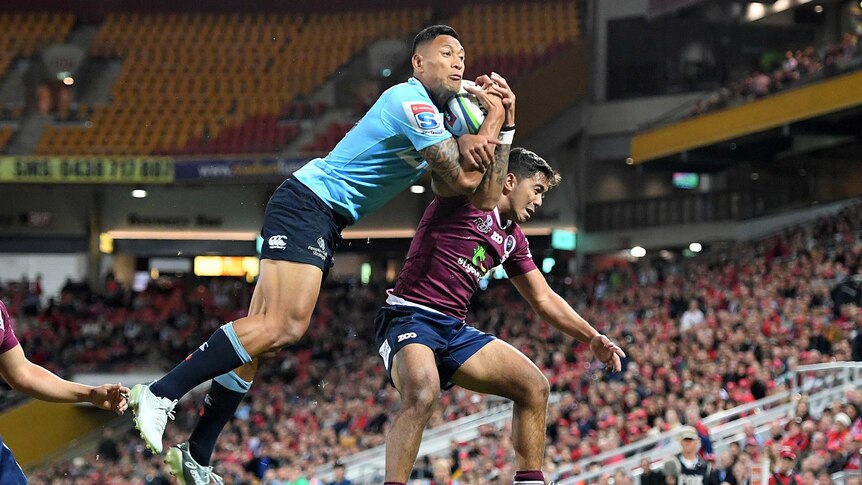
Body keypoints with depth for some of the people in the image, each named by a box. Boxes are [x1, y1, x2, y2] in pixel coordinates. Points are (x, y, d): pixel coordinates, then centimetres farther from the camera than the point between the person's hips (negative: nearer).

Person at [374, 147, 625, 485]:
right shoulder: (468, 197, -4)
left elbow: (543, 299, 25)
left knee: (534, 387, 4)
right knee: (422, 394, -37)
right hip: (410, 318, -9)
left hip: (454, 329, 9)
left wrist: (593, 339, 20)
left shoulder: (513, 239, 19)